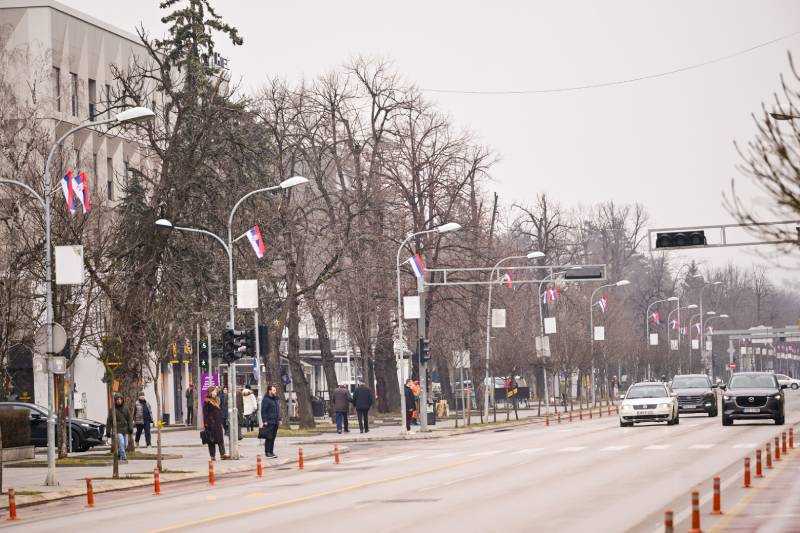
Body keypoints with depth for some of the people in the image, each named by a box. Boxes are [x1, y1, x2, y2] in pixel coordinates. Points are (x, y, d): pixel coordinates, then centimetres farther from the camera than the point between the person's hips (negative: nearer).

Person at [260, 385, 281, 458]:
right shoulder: (266, 400, -9)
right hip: (269, 422, -8)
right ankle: (267, 453, -4)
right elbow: (263, 411, -13)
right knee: (269, 438, -7)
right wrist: (265, 421, -19)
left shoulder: (275, 399, 18)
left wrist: (279, 419, 18)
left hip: (275, 422, 8)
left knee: (273, 438, 10)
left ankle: (271, 452, 14)